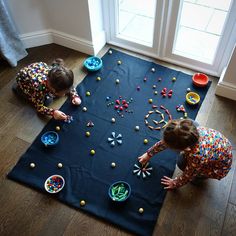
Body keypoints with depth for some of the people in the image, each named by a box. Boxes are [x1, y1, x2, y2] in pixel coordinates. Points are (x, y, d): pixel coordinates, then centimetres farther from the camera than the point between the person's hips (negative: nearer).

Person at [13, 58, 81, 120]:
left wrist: (75, 96, -23)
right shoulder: (39, 87, -43)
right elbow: (39, 107, -30)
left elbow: (69, 85, -6)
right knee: (47, 100, -12)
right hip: (23, 77, -4)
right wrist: (53, 112, -47)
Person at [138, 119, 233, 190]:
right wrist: (149, 154, 2)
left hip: (221, 168, -6)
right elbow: (165, 141, -9)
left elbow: (187, 176, -20)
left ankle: (202, 175, 14)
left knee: (182, 163, -17)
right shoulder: (189, 130, -27)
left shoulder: (197, 157, -42)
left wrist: (175, 183, 0)